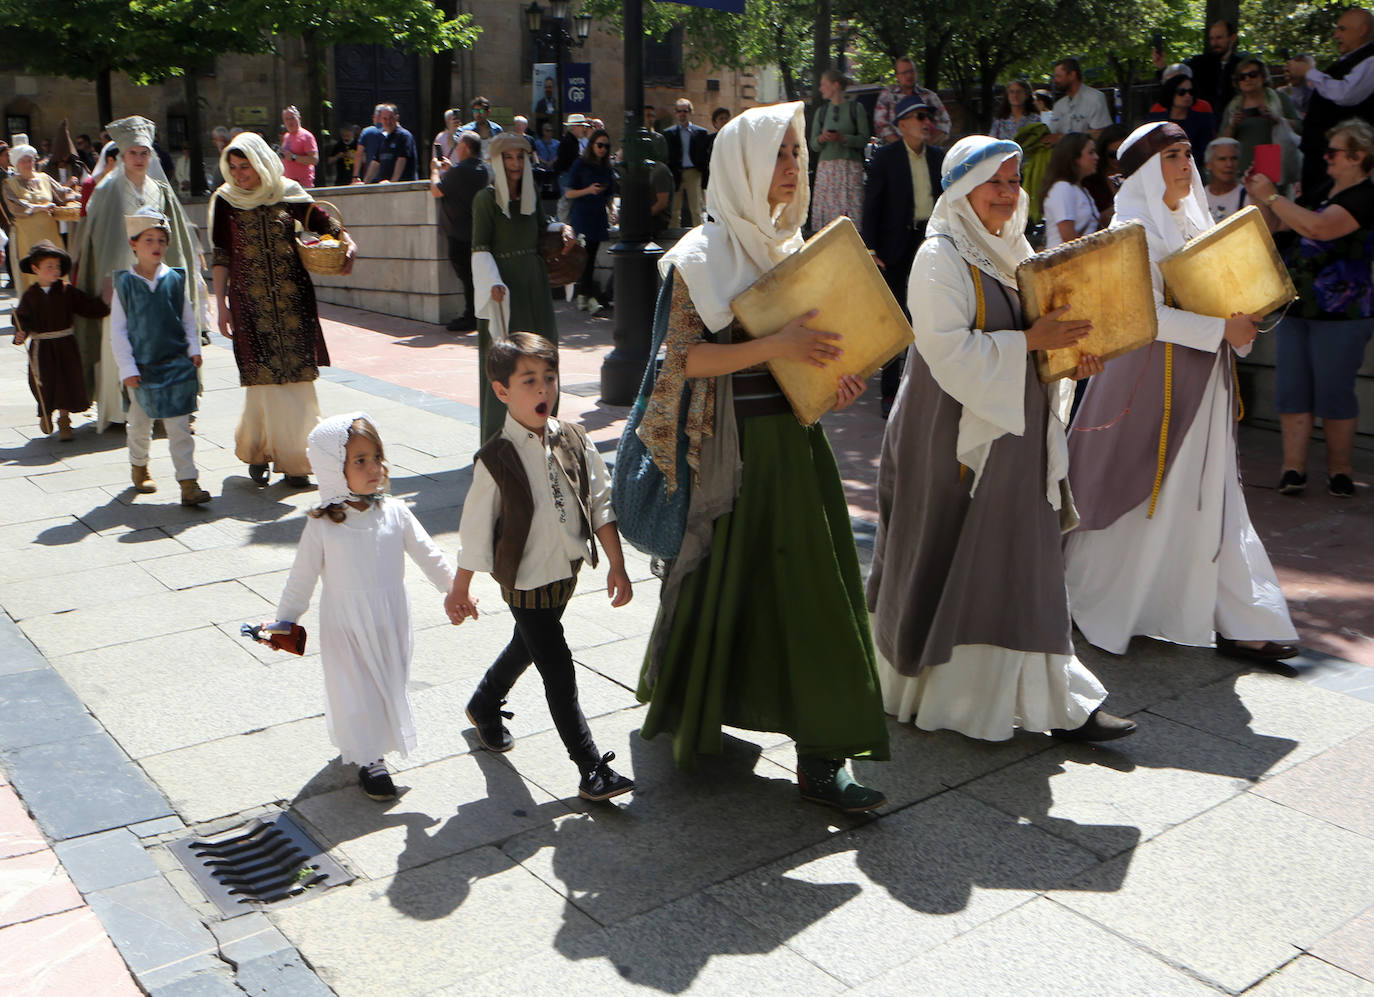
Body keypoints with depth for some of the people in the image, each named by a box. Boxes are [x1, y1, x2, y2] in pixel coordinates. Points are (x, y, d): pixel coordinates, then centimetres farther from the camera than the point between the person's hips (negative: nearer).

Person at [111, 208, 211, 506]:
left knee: (179, 427, -3)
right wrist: (127, 368, -5)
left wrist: (193, 350, 0)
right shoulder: (125, 283, -3)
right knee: (139, 425, 15)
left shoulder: (175, 279, 1)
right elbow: (117, 330, -1)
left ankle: (189, 482, -3)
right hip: (141, 367, 0)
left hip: (176, 364, 0)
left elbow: (189, 319, 11)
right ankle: (139, 467, 40)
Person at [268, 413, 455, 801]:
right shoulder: (322, 524, -14)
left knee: (391, 682, 15)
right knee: (356, 689, 5)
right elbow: (303, 575, -3)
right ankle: (368, 759, 23)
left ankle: (374, 738, 41)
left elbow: (426, 553, 3)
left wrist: (455, 588, 4)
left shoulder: (394, 512, -7)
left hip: (391, 620, 3)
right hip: (346, 623, -3)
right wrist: (286, 619, 3)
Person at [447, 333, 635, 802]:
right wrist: (459, 591, 0)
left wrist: (616, 564, -1)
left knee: (526, 648, 26)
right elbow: (475, 530, -9)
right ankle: (592, 770, 6)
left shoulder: (574, 441, -5)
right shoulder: (496, 460, -18)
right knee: (559, 671, -3)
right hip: (525, 582, -6)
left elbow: (601, 503, 1)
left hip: (567, 573, 6)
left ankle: (484, 706, 53)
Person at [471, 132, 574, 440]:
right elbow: (480, 248, -14)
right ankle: (500, 435, 1)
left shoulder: (530, 195, 10)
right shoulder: (486, 198, -8)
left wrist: (563, 228, 5)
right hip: (504, 286, -6)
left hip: (534, 285, 7)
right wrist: (493, 283, -28)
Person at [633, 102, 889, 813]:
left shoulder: (788, 242, 13)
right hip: (733, 446, -6)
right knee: (724, 583, 5)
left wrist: (832, 369, 0)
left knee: (811, 586, 3)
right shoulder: (701, 256, -8)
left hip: (792, 438, 6)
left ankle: (819, 757, 10)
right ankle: (682, 714, 30)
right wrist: (775, 346, -24)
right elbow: (686, 359, -14)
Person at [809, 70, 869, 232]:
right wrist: (822, 138, -8)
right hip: (826, 167, 3)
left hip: (850, 166, -3)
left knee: (850, 206, -12)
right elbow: (813, 145, 13)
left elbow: (864, 139, 0)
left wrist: (843, 138, -14)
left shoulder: (856, 108, 6)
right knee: (825, 206, -6)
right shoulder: (821, 112, 17)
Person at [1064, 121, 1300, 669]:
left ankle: (1238, 623, 14)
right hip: (1151, 375, -7)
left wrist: (1241, 324, 0)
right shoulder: (1133, 227, -11)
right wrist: (1221, 330, -21)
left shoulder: (1194, 219, 13)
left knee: (1214, 499, 8)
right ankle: (1089, 604, 22)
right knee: (1138, 497, 3)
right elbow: (1147, 313, -20)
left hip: (1202, 377, 8)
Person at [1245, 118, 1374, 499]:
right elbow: (1276, 224, 24)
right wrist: (1258, 195, 6)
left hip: (1340, 313, -8)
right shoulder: (1324, 192, 16)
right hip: (1298, 307, 8)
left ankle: (1340, 469, 12)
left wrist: (1272, 196, -19)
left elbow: (1318, 228, -27)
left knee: (1333, 393, -1)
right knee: (1292, 389, 3)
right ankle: (1293, 467, 6)